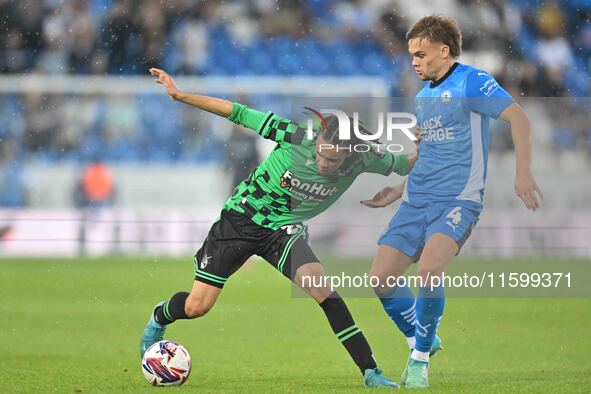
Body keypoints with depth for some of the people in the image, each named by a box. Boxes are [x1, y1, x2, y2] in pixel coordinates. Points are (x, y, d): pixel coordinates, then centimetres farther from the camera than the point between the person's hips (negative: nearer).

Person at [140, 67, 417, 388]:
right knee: (195, 307, -2)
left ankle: (370, 371, -19)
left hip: (283, 230, 1)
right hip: (239, 218, -1)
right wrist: (180, 95, -17)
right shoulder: (295, 136, -25)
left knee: (321, 286, -26)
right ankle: (159, 318, 36)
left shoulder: (361, 159, -18)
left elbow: (403, 164, 0)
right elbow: (238, 113, -17)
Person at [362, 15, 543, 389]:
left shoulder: (471, 82, -6)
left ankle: (421, 359, -11)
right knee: (381, 279, -3)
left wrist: (523, 172, -28)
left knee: (429, 268, -29)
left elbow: (519, 118, -17)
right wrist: (397, 191, 24)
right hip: (417, 201, 8)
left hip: (457, 200, -8)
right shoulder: (423, 95, 18)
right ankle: (422, 340, 21)